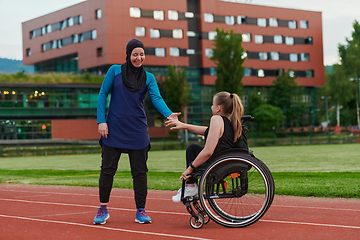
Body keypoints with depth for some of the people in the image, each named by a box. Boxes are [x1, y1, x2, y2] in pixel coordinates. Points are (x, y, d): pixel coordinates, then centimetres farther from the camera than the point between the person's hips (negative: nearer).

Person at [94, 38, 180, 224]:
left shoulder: (149, 78, 7)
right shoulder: (115, 71, 2)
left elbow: (156, 98, -8)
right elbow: (102, 95, 2)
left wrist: (168, 114, -27)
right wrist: (101, 120, -8)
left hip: (138, 132, 2)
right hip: (114, 130, -1)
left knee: (140, 172, 3)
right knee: (107, 170, 3)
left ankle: (140, 211, 11)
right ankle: (103, 209, 16)